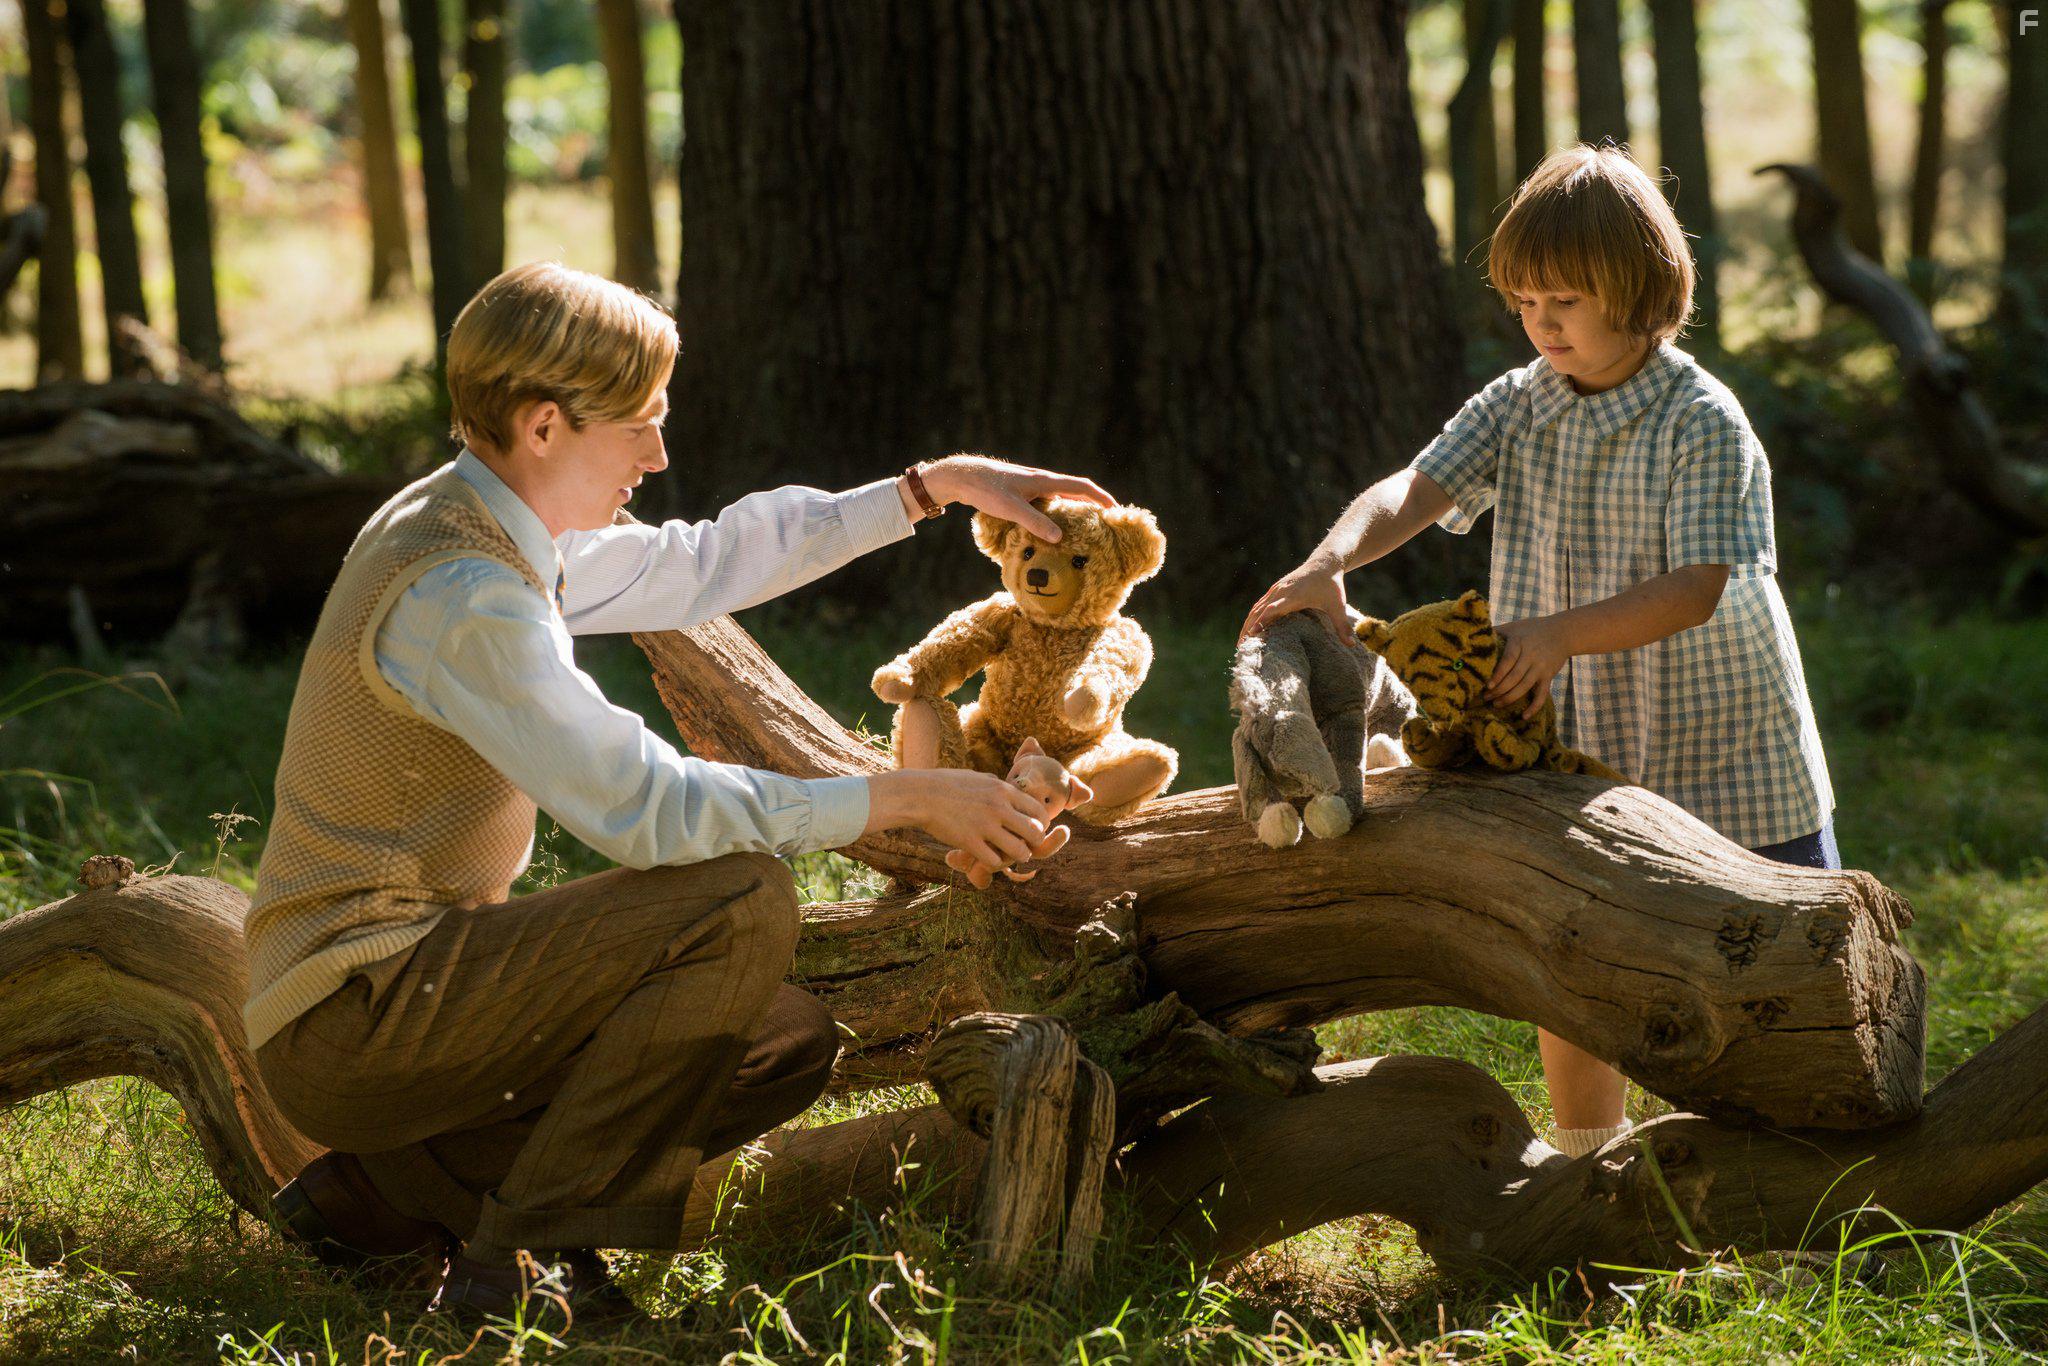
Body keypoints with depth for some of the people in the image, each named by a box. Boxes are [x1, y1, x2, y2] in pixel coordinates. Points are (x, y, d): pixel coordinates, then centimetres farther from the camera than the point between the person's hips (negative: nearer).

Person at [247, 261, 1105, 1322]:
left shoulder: (489, 530, 10)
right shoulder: (461, 596, -22)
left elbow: (704, 563, 24)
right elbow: (649, 808, -26)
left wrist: (934, 488, 20)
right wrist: (909, 799, -20)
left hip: (410, 981, 10)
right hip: (346, 1024, -10)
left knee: (790, 1043, 10)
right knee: (741, 905, -22)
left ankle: (383, 1195, 9)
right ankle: (511, 1260, -14)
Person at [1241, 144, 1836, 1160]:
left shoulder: (1702, 421, -15)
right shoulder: (1517, 407, 1)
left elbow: (1696, 588, -23)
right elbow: (1417, 489, -12)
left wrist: (1561, 633, -35)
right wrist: (1331, 561, -32)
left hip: (1723, 755, -5)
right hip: (1577, 752, 5)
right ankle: (1589, 1168, 31)